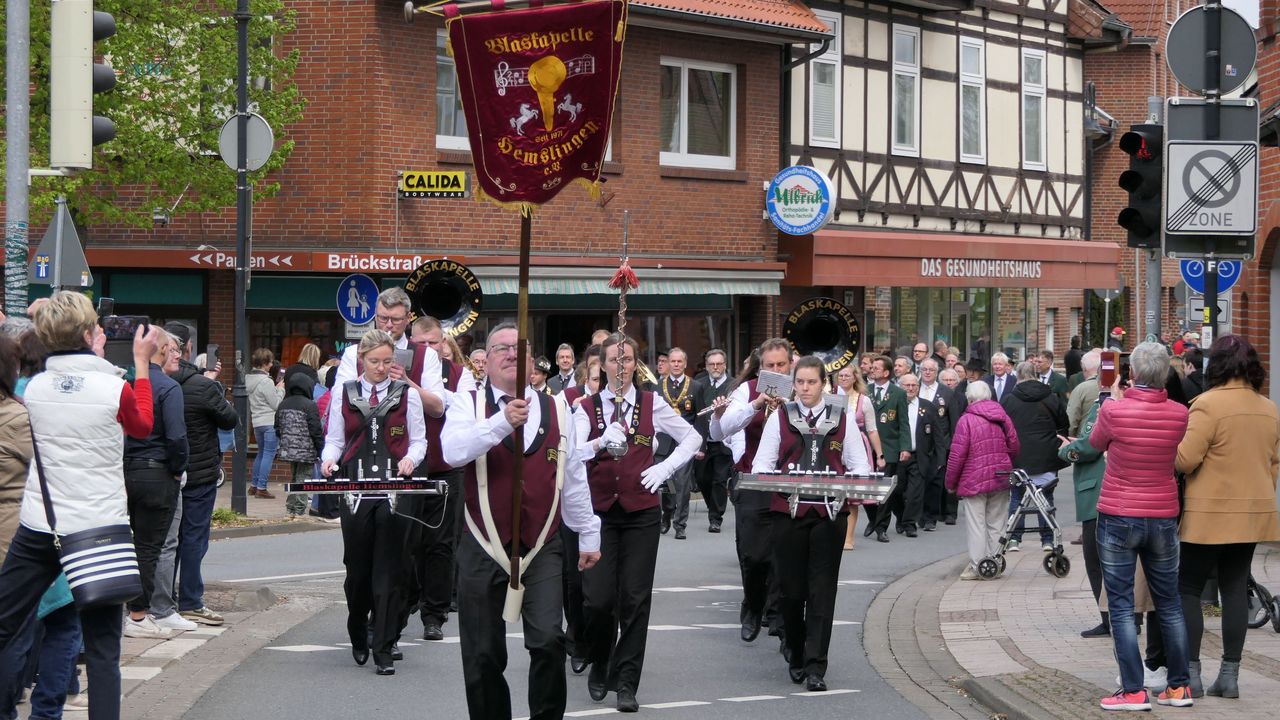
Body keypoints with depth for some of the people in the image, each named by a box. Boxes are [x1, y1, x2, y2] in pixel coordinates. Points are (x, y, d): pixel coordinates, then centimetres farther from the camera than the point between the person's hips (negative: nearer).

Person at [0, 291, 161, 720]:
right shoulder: (114, 388, -10)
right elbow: (142, 427, 12)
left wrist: (93, 357, 24)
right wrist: (142, 362, 15)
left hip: (38, 531, 3)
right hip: (99, 529, -3)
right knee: (102, 650, 2)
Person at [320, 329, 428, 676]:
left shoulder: (407, 394, 7)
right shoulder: (344, 394, 10)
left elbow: (419, 440, 10)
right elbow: (334, 439, 13)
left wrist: (410, 459, -11)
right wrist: (329, 459, -8)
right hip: (356, 491, 1)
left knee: (389, 572, -4)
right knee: (357, 569, 6)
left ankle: (384, 650, -1)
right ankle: (358, 638, 28)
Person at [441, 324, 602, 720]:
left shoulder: (556, 408, 8)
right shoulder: (468, 404, 0)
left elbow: (574, 478, 14)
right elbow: (453, 452, -21)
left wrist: (589, 535, 17)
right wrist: (502, 422, -33)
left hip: (542, 548, 1)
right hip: (483, 549, -1)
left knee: (549, 641, -14)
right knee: (483, 655, 6)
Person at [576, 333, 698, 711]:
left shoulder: (652, 404, 5)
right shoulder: (587, 408, 2)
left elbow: (692, 438, 13)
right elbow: (569, 454, -13)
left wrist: (667, 468, 1)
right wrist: (600, 442, -29)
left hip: (641, 513, 1)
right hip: (598, 512, -1)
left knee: (635, 599, -1)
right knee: (598, 599, -6)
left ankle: (626, 680, 9)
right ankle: (599, 665, 21)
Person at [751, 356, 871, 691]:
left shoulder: (842, 420, 9)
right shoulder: (780, 418, 8)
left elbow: (860, 465, 7)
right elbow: (761, 464, 4)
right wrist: (776, 480, -17)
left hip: (829, 513, 0)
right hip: (788, 510, 0)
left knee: (822, 589, -3)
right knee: (791, 587, 3)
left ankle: (815, 666, -1)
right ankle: (794, 653, 25)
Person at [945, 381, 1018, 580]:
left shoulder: (967, 420, -11)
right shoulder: (1003, 417, 4)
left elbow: (957, 455, -12)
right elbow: (1014, 447, 9)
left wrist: (951, 483, -2)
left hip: (974, 481, -5)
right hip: (1001, 480, 5)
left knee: (976, 524, 0)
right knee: (996, 524, 11)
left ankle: (976, 566, -1)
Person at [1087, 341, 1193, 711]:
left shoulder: (1114, 410, -15)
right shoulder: (1179, 414, -5)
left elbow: (1096, 443, 4)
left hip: (1118, 519, -4)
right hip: (1163, 517, 4)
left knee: (1121, 606, 1)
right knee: (1169, 603, 14)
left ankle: (1133, 690, -3)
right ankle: (1179, 686, 17)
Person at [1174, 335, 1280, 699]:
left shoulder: (1209, 403, -14)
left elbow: (1184, 460, -16)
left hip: (1211, 513, -6)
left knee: (1189, 588, 4)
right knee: (1235, 590, 9)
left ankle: (1190, 672, 1)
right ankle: (1230, 675, 9)